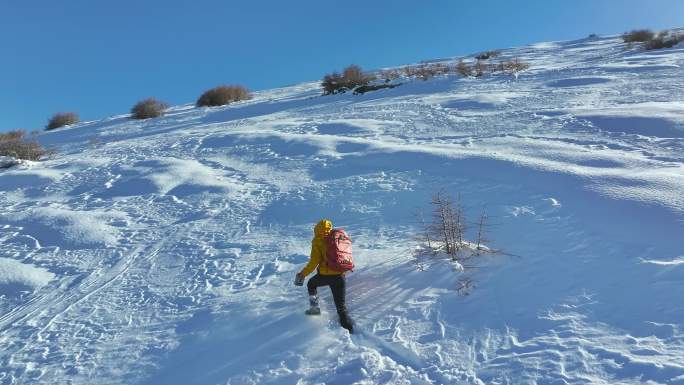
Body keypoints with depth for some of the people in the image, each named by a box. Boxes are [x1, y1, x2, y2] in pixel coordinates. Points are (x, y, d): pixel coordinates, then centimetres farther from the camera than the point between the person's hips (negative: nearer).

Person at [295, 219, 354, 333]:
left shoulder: (318, 241, -3)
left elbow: (314, 262, -9)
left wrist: (302, 274, 0)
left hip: (325, 275, -3)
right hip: (340, 275, 3)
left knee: (311, 284, 31)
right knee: (341, 306, 7)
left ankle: (315, 307, 29)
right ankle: (349, 327, -7)